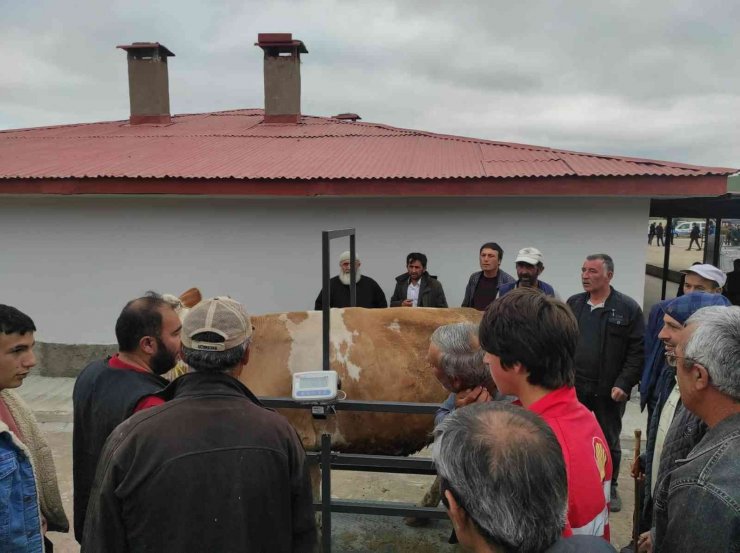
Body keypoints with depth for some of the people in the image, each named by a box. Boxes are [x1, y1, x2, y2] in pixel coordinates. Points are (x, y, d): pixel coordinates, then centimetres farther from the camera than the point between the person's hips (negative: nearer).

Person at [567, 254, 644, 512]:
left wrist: (624, 384, -15)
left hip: (609, 391, -3)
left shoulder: (628, 308, -7)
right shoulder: (573, 304, 4)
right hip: (574, 387, 3)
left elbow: (637, 351, -9)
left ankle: (610, 487, 32)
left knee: (609, 441, 13)